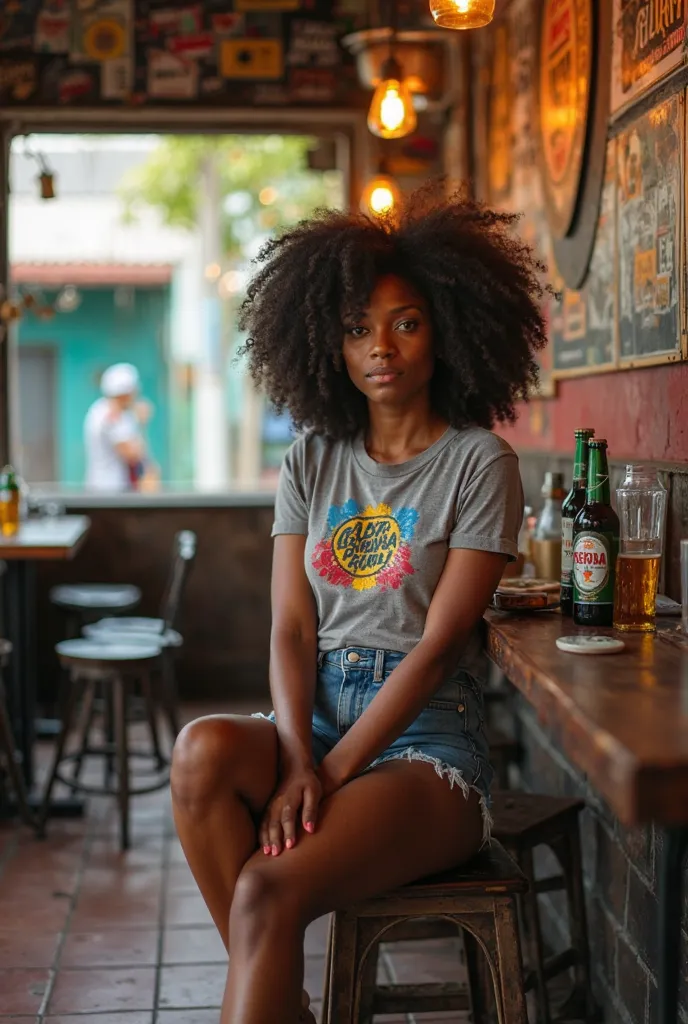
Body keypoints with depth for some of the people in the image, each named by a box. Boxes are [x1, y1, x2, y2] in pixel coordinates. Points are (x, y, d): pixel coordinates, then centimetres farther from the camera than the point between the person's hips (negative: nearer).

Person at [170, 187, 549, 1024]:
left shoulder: (480, 462, -3)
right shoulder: (311, 461, 11)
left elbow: (437, 646, -10)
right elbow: (292, 628, 3)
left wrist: (327, 773, -16)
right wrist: (296, 757, -15)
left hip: (424, 736, -4)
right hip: (313, 714, 5)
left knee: (268, 890, -30)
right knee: (202, 750, -29)